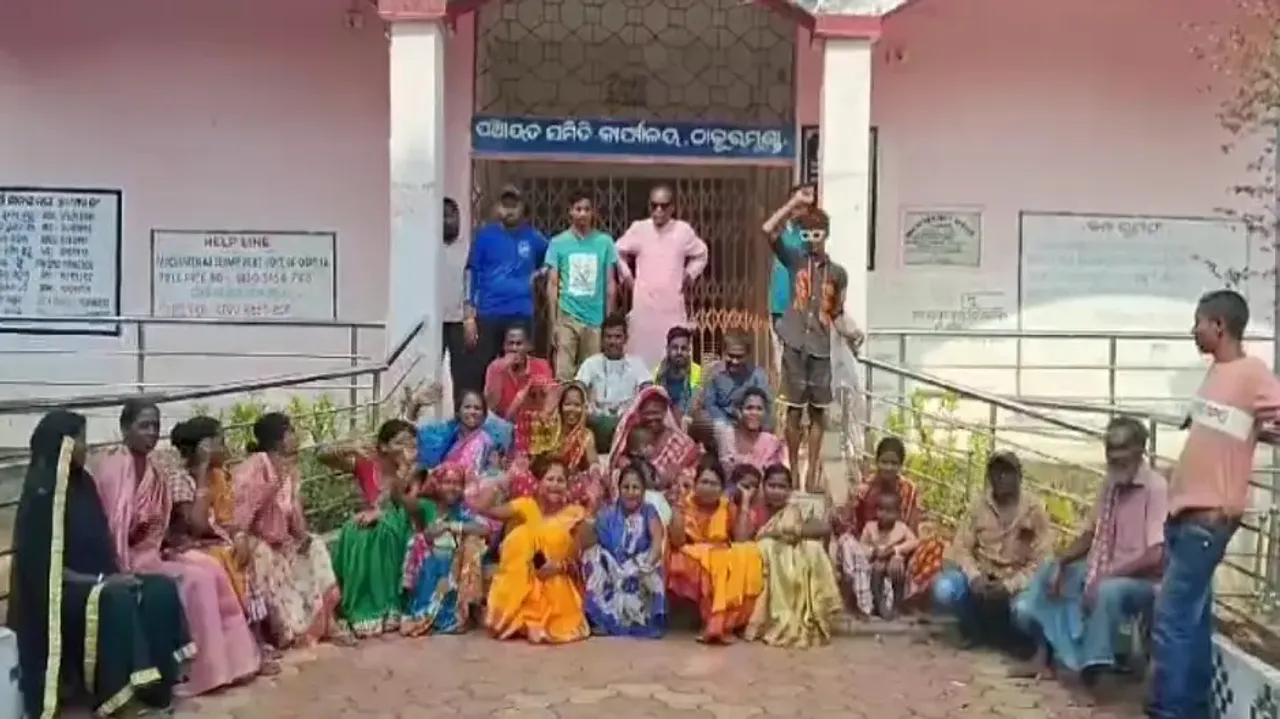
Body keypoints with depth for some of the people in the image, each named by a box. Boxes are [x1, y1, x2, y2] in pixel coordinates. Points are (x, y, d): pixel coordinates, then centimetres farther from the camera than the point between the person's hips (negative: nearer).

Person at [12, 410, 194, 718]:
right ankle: (112, 693, -22)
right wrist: (95, 581, -22)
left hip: (97, 577, 7)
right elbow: (40, 559, -18)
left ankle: (156, 682, -12)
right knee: (116, 600, -34)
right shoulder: (41, 493, -15)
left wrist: (115, 573, -2)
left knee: (161, 589, -14)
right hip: (57, 589, -7)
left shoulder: (82, 482, 8)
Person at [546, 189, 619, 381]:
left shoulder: (605, 242, 3)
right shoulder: (558, 242, 2)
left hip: (596, 319, 1)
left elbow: (610, 284, 6)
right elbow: (552, 284, 3)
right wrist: (553, 321, -3)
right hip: (567, 318, -1)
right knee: (563, 375, -4)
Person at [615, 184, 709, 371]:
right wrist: (626, 276, 9)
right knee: (642, 353, 0)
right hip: (644, 304, 0)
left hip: (673, 305, 0)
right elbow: (616, 252, 15)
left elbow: (701, 254, 19)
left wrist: (689, 275, 10)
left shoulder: (683, 230, 2)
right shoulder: (638, 228, 1)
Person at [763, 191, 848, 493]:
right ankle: (794, 471, 13)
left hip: (821, 348, 2)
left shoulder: (838, 273, 9)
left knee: (818, 411, 6)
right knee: (794, 410, 2)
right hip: (795, 345, -2)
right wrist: (794, 202, -10)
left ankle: (812, 474, 14)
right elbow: (768, 230, -9)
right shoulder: (795, 260, 4)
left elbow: (837, 313, 15)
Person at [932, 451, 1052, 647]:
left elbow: (1040, 561, -9)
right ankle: (976, 626, 3)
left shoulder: (1034, 511, -5)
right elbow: (961, 547, -2)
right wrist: (974, 577, -21)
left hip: (1016, 583, -2)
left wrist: (1010, 585, -22)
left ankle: (1008, 631, 2)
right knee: (943, 590, -28)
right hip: (980, 578, 2)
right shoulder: (979, 506, 0)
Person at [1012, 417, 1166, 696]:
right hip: (1102, 572, 9)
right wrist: (1060, 561, -1)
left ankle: (1090, 671, -22)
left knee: (1108, 591, -37)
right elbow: (1090, 535, 15)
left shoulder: (1155, 488, -18)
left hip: (1141, 581, -9)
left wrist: (1106, 577, -27)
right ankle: (1045, 654, 8)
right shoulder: (1110, 486, 6)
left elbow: (1156, 556, -26)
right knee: (1047, 572, 7)